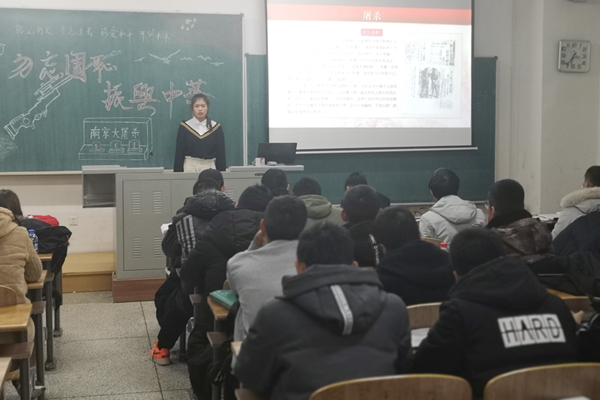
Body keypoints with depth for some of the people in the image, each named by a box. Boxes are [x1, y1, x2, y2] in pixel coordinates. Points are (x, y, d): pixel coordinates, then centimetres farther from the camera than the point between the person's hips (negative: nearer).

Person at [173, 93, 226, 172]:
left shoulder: (216, 127, 3)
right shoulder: (184, 127, 2)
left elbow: (221, 154, 5)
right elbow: (179, 153, 2)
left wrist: (221, 172, 0)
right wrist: (178, 173, -2)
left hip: (209, 166, 1)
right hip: (189, 167, 0)